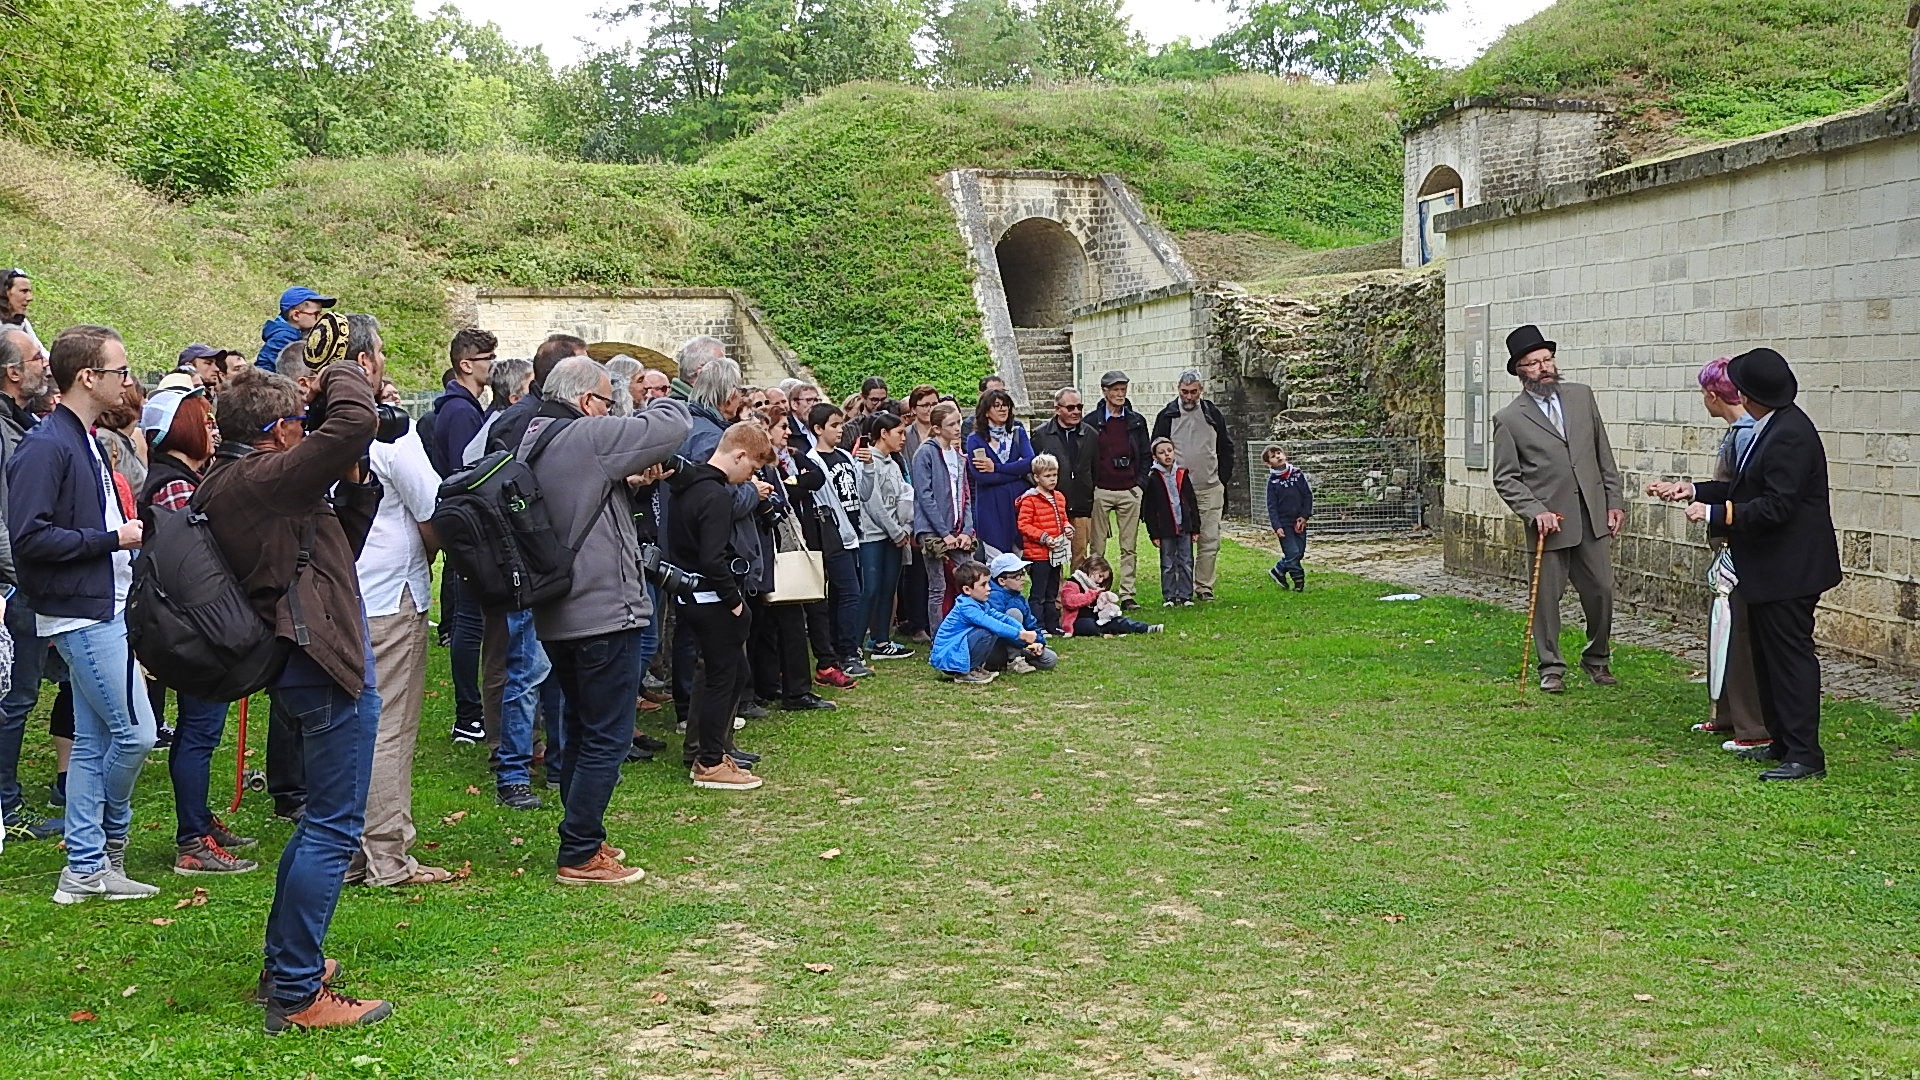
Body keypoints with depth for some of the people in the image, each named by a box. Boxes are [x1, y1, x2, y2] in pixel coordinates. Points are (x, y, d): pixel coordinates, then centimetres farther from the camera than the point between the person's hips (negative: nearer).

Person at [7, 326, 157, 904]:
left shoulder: (84, 442, 15)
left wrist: (133, 536, 7)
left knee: (92, 742, 11)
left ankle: (86, 869, 17)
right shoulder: (46, 445, -15)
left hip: (105, 610, 10)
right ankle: (109, 844, 17)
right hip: (82, 613, -10)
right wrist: (113, 538, -18)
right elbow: (29, 536, -22)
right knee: (134, 731, -6)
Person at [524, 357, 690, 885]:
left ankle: (585, 838, 29)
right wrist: (658, 403, 6)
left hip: (556, 616, 10)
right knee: (607, 739, -2)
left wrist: (627, 479, 6)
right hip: (604, 613, -10)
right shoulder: (588, 437, -17)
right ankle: (579, 857, 2)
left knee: (582, 731, 20)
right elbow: (675, 423, -14)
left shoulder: (530, 442, 10)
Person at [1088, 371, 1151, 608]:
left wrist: (1141, 481, 3)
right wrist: (1089, 486, -3)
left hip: (1130, 491, 2)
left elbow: (1146, 454, 14)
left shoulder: (1137, 422, 11)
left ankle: (1127, 594, 6)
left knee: (1129, 547, 3)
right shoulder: (1092, 422, 2)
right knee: (1097, 547, 0)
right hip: (1100, 491, -2)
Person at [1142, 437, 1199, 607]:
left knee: (1186, 563, 4)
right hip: (1165, 530, -2)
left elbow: (1192, 503, 9)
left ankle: (1185, 595, 10)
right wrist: (1154, 534, -6)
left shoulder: (1183, 475, 5)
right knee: (1167, 565, 4)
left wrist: (1195, 528, 5)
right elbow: (1149, 510, -2)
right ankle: (1168, 596, 12)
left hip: (1185, 527, 2)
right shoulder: (1153, 480, -2)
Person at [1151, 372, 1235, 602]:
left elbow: (1226, 449, 16)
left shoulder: (1213, 414, 8)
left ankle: (1204, 587, 9)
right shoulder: (1167, 416, 2)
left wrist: (1223, 480, 10)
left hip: (1210, 490, 2)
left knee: (1210, 540, 0)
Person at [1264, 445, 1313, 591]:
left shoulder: (1298, 474, 3)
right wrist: (1277, 527, -14)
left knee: (1300, 552, 6)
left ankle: (1278, 571, 24)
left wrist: (1304, 516, -5)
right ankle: (1299, 581, 3)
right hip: (1284, 523, -4)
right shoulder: (1272, 481, -4)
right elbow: (1272, 506, -5)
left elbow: (1308, 495, 5)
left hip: (1299, 521, 4)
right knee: (1292, 553, -10)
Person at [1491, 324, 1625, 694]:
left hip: (1593, 516, 3)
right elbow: (1505, 478, -2)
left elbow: (1604, 454, 13)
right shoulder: (1509, 419, -4)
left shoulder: (1582, 396, 8)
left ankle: (1597, 660, 27)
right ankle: (1551, 668, 18)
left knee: (1601, 591, 7)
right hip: (1549, 520, -3)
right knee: (1547, 597, 3)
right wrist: (1536, 511, -14)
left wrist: (1615, 501, 8)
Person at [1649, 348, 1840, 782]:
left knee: (1790, 655, -6)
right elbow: (1747, 489, 16)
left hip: (1788, 571, -11)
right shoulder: (1770, 428, 11)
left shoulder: (1791, 435, -21)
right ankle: (1782, 742, 27)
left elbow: (1775, 506, -25)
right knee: (1767, 656, 17)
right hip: (1767, 569, 11)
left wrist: (1714, 513, -19)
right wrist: (1694, 491, 12)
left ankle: (1805, 754, 0)